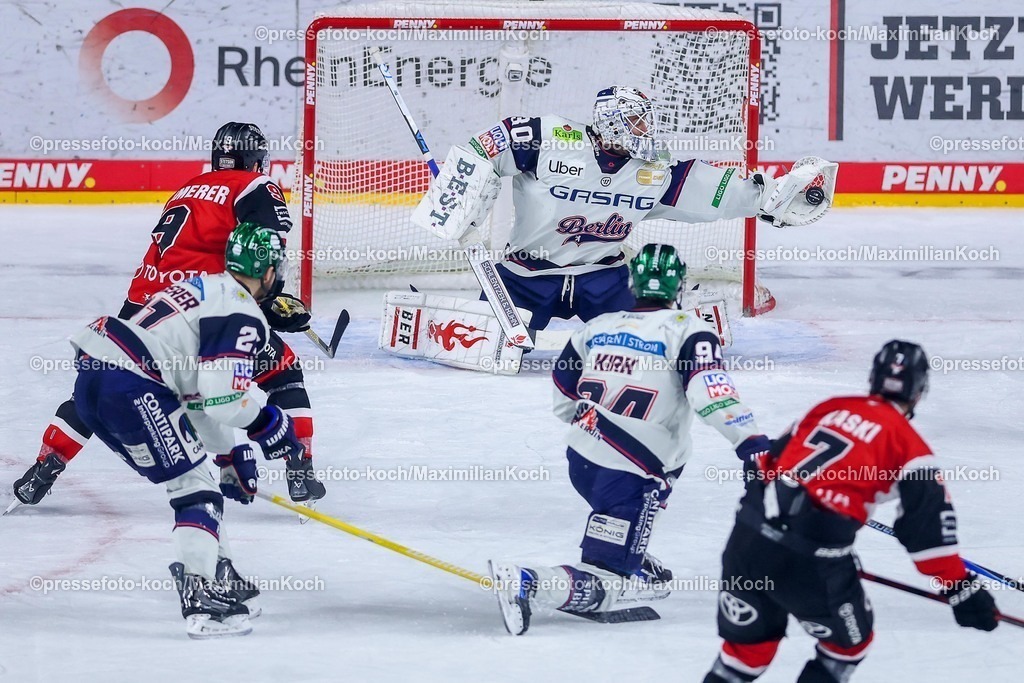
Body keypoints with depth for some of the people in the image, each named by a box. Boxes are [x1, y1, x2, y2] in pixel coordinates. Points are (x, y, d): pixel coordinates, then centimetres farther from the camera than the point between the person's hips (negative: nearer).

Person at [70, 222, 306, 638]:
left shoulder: (209, 290, 25)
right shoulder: (241, 315, -7)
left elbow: (200, 393, 30)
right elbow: (222, 393, -16)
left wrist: (232, 453, 32)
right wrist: (267, 424, 1)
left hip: (96, 374, 10)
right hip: (128, 389, -10)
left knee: (193, 475, 23)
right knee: (194, 486, -8)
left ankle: (214, 570, 33)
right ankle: (202, 599, -19)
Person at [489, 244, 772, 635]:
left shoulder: (597, 327, 9)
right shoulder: (686, 331, -7)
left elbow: (564, 400, 19)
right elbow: (709, 390, -22)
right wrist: (750, 441, -28)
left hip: (581, 459, 7)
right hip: (630, 480, -6)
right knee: (603, 585, -8)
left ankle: (636, 570, 33)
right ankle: (525, 584, -27)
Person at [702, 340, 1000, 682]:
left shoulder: (829, 409, 20)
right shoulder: (908, 445, 4)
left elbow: (771, 462, 25)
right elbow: (928, 525, 0)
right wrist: (962, 589, 6)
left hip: (747, 535, 5)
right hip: (811, 555, -5)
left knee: (750, 642, 21)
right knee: (849, 643, 19)